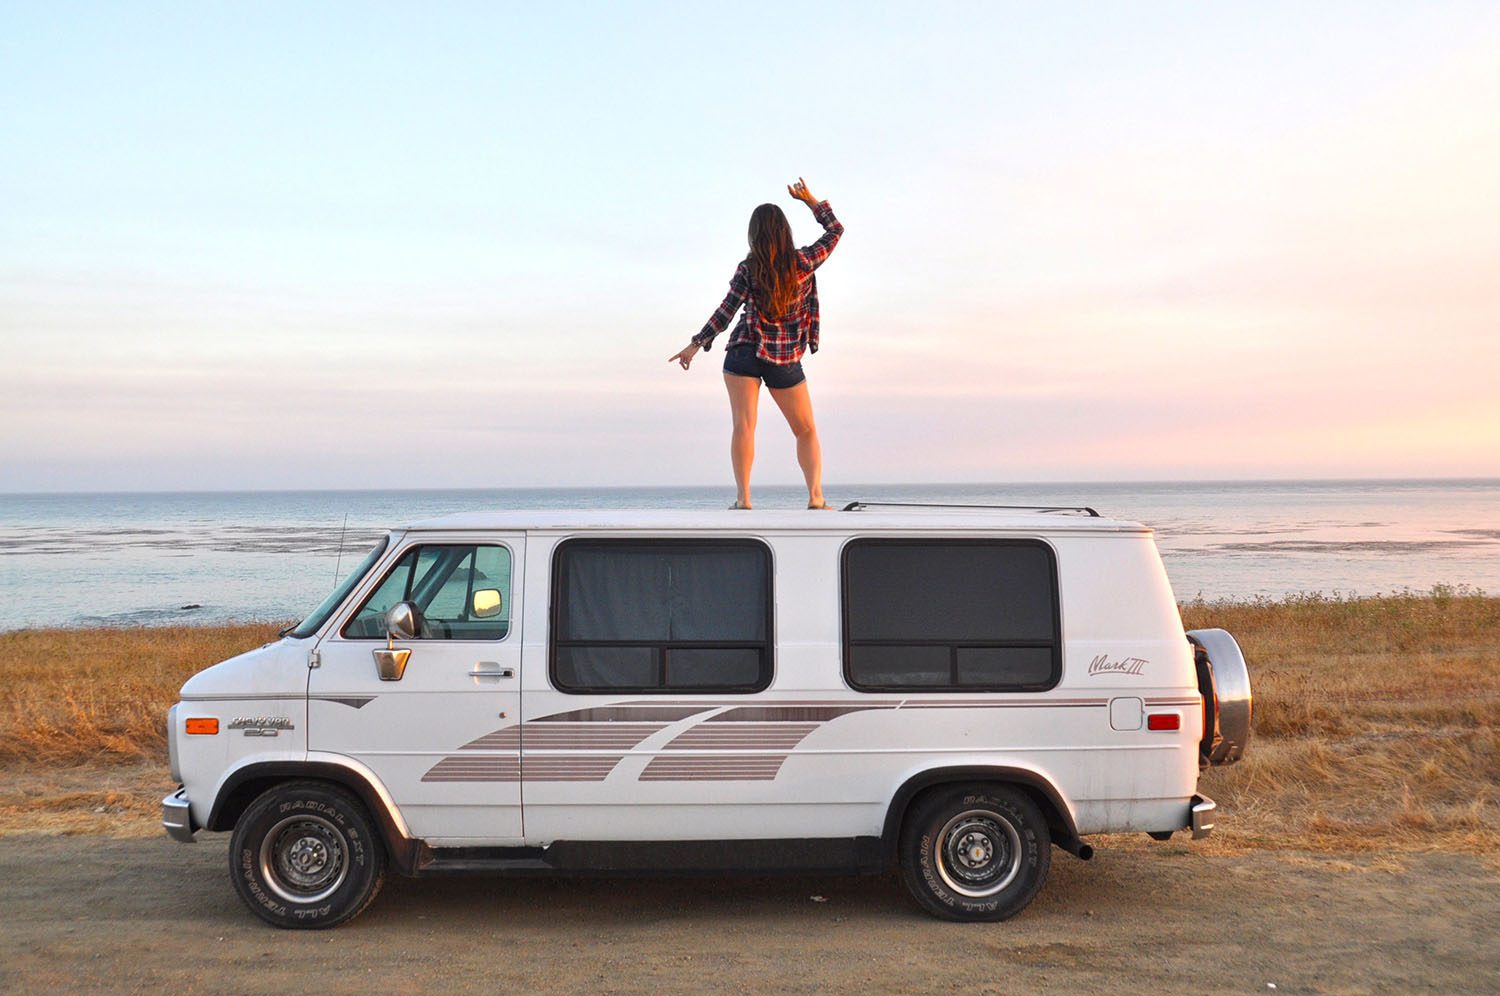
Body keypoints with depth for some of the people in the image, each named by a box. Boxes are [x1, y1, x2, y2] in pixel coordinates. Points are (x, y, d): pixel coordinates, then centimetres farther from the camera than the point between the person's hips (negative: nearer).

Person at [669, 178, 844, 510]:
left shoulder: (748, 269, -6)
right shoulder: (804, 262, -4)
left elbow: (725, 311, -6)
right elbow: (835, 230, 10)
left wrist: (697, 343, 1)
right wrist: (810, 200, 20)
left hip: (744, 352, -1)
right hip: (786, 359, 1)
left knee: (743, 426, -6)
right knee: (806, 431, 12)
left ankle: (743, 498, -17)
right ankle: (816, 496, -3)